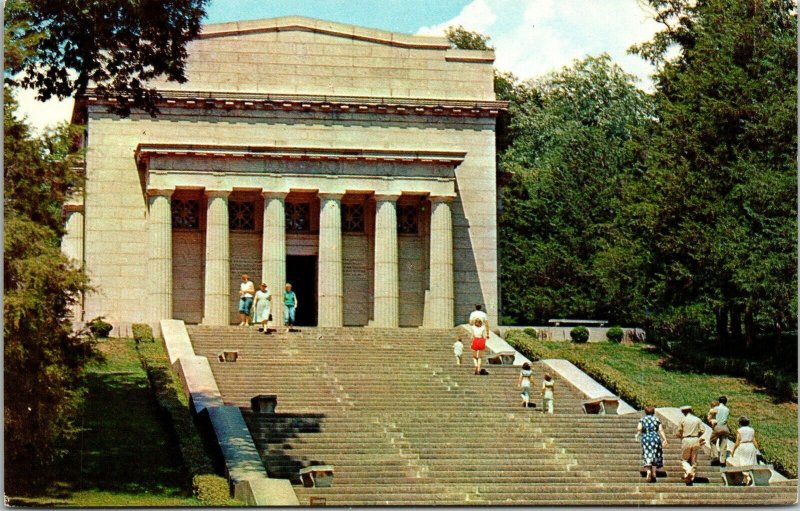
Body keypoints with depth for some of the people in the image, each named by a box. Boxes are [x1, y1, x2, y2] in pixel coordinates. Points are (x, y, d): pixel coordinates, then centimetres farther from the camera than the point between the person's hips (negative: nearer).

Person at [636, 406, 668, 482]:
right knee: (655, 456, 13)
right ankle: (653, 472, 12)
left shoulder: (642, 419, 1)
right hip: (656, 438, 1)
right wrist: (664, 439, -6)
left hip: (646, 439, -1)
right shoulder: (656, 419, 2)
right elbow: (661, 430, -5)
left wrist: (637, 434, 8)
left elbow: (639, 428, -12)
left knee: (647, 456, 1)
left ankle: (648, 471, -22)